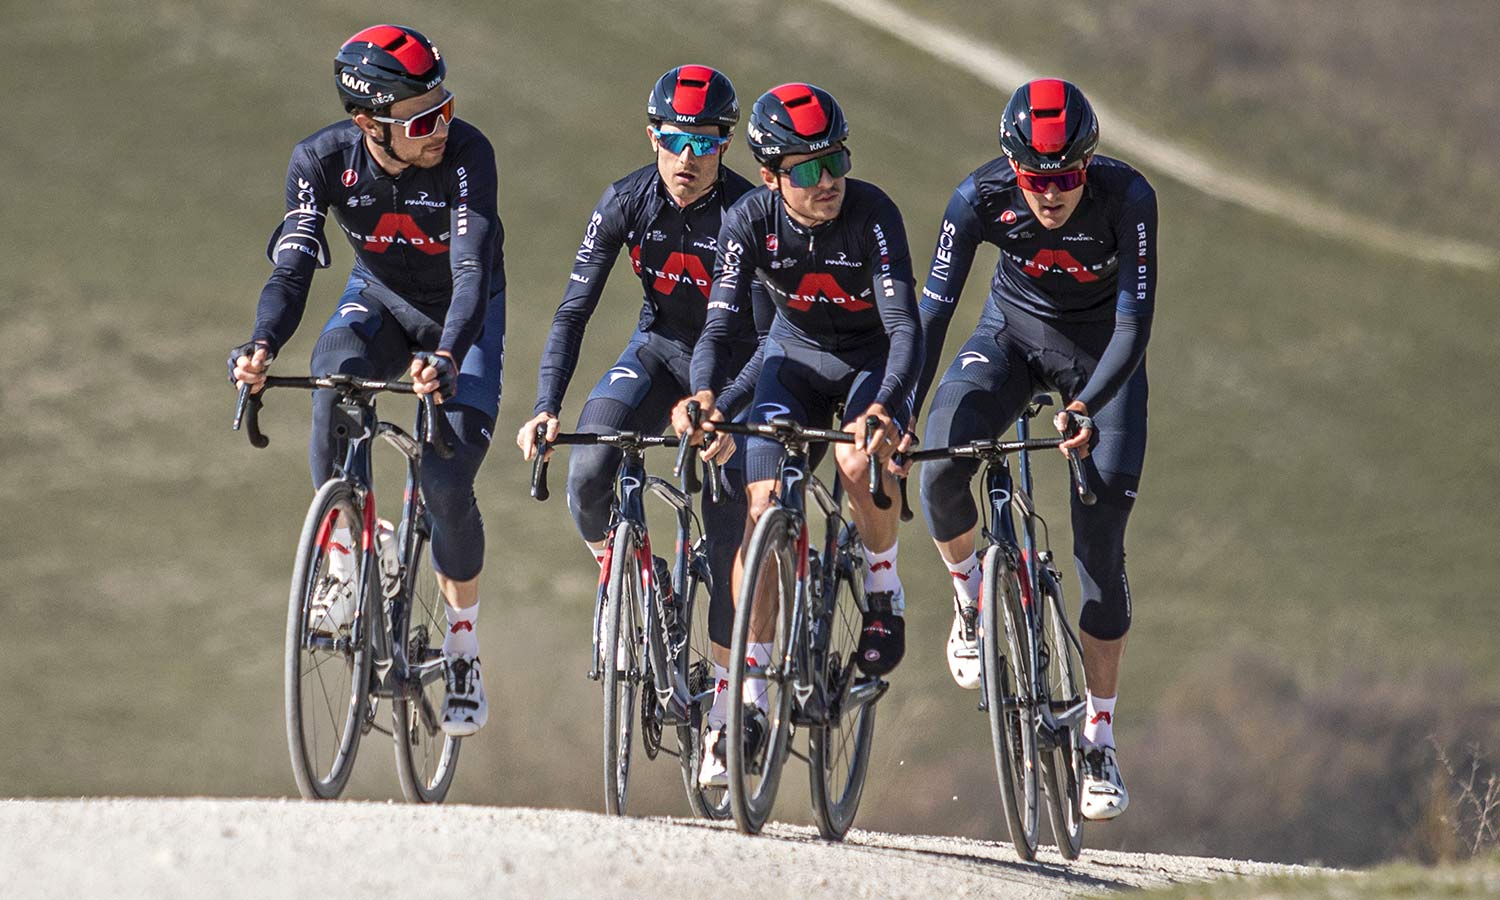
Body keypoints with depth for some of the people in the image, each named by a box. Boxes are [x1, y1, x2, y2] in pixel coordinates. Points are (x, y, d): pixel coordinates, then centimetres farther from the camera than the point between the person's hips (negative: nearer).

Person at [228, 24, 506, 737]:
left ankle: (463, 642, 11)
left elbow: (474, 271, -39)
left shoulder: (466, 154, -31)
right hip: (381, 301, 2)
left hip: (462, 316, -2)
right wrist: (262, 346, -49)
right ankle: (343, 571, -21)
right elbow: (293, 264, -30)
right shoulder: (323, 159, -23)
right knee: (333, 379, -34)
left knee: (448, 486, -15)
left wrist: (447, 357, -57)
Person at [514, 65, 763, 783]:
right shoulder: (626, 202, -16)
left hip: (734, 365, -2)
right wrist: (545, 408, -27)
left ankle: (724, 698, 6)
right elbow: (574, 310, -16)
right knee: (587, 471, -25)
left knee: (728, 537, -6)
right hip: (658, 348, 2)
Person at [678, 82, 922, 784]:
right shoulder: (750, 221, -22)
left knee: (860, 462, -34)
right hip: (795, 356, 2)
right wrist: (704, 395, -48)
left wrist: (883, 409, -54)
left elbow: (906, 327, -36)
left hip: (873, 362, -2)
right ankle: (748, 695, -7)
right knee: (764, 504, -14)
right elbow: (722, 326, -26)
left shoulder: (871, 213, -29)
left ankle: (884, 591, -4)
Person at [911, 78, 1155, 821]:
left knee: (1100, 545, -8)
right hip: (1013, 333, 1)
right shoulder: (980, 198, -26)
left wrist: (1085, 408, -44)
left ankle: (1098, 739, 3)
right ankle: (969, 593, 6)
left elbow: (1135, 323, -30)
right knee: (939, 472, -27)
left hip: (1101, 352, -1)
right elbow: (932, 313, -26)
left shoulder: (1127, 198, -30)